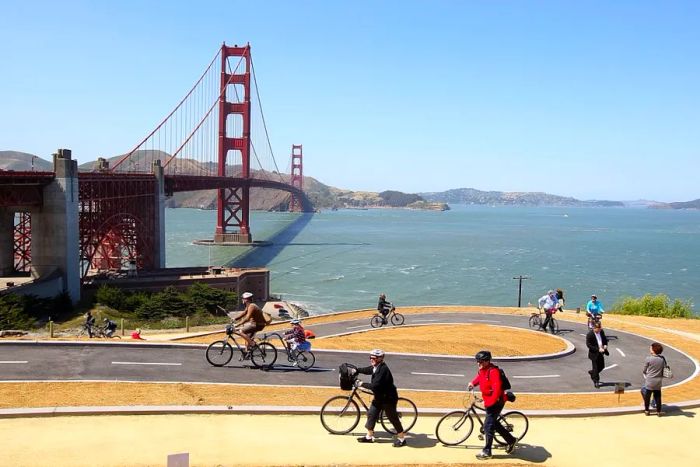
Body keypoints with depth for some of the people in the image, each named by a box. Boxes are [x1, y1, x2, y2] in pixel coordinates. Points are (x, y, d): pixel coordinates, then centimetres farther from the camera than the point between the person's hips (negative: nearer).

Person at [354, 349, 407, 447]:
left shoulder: (383, 369, -29)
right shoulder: (376, 367, 0)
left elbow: (375, 385, -33)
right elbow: (367, 370, 21)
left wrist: (362, 384, -25)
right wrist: (356, 370, 9)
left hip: (388, 398, -9)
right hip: (379, 397, 9)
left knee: (393, 418, 1)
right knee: (371, 414, 11)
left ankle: (401, 438, 16)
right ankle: (369, 436, 25)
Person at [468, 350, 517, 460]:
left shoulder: (493, 371, -24)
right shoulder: (482, 370, 4)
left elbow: (497, 389, -31)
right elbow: (478, 377, 26)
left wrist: (489, 402, -32)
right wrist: (472, 383, 6)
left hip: (496, 401, -10)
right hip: (488, 401, 10)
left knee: (488, 425, -7)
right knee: (494, 423, 19)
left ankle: (487, 452, 1)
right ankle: (511, 440, 35)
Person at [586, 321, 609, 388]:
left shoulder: (601, 331, -2)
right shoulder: (589, 334, -21)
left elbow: (605, 339, 15)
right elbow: (588, 345, -21)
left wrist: (605, 345, -6)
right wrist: (598, 349, -26)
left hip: (601, 353, 7)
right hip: (594, 353, -7)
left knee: (602, 366, 17)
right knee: (595, 368, 1)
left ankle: (592, 372, 43)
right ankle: (596, 382, 14)